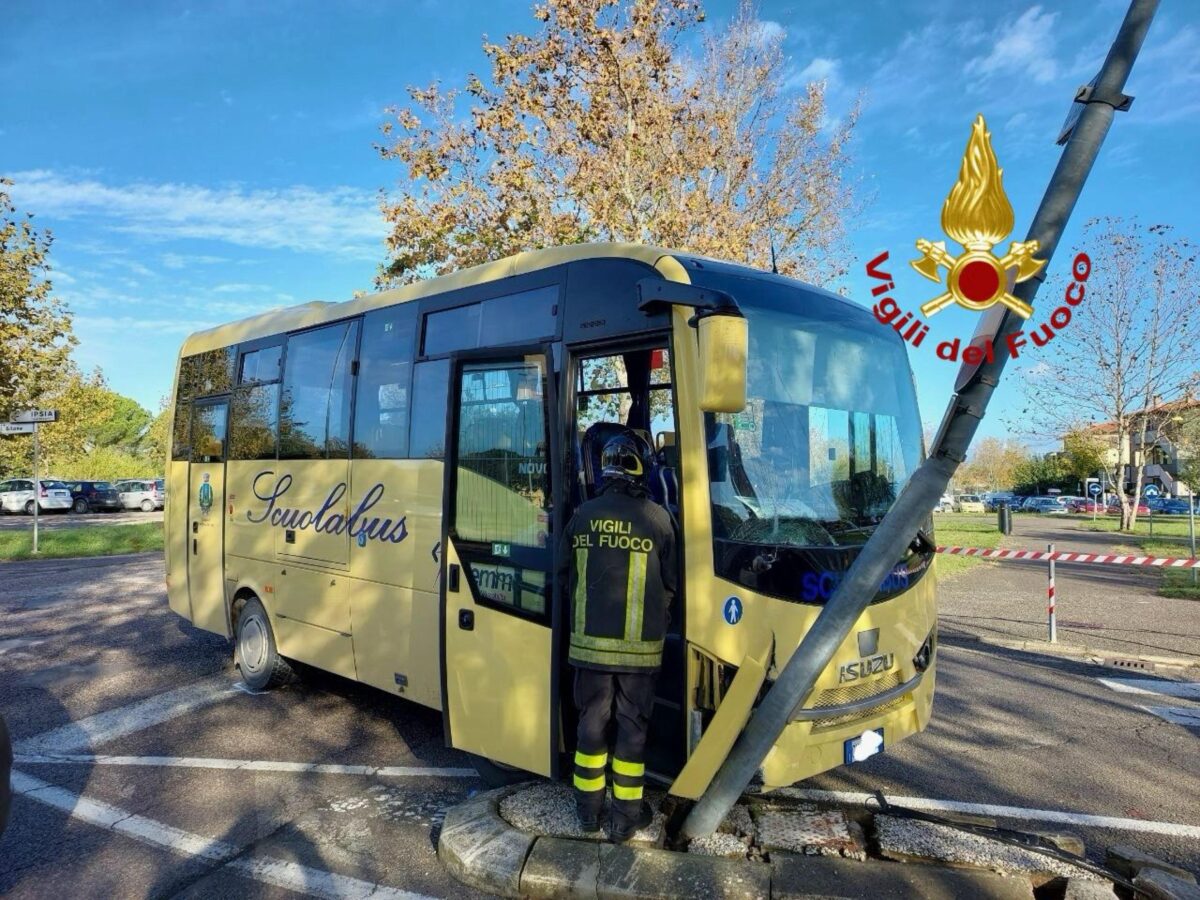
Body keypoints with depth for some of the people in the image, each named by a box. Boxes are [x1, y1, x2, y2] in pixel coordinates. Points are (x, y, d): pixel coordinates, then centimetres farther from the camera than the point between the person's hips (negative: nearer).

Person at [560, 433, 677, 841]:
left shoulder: (582, 516, -2)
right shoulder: (656, 517, -9)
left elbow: (565, 573, 7)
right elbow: (671, 583, -2)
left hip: (589, 641, 3)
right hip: (639, 645, -2)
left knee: (592, 720, 14)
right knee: (632, 725, 10)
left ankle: (589, 808, 27)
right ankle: (626, 815, 20)